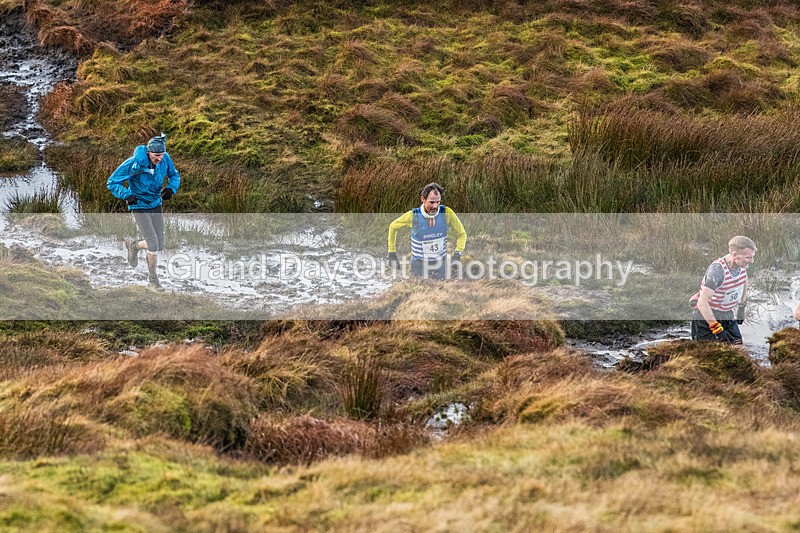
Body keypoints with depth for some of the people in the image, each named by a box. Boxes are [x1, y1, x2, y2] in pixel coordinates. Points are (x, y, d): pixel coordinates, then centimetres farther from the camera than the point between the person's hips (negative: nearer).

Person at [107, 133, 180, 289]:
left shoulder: (165, 159, -11)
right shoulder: (134, 163, -25)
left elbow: (174, 175, 10)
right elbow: (112, 182, -17)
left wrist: (171, 188, -11)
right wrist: (126, 195, -32)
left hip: (156, 205, 5)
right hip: (139, 207, -5)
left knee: (159, 246, 5)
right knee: (153, 245, -16)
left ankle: (134, 245, 35)